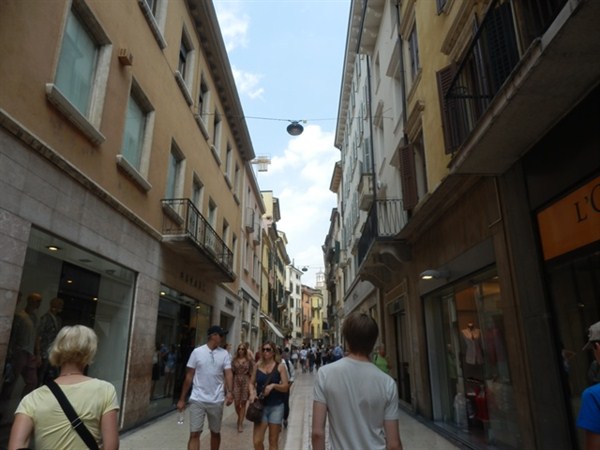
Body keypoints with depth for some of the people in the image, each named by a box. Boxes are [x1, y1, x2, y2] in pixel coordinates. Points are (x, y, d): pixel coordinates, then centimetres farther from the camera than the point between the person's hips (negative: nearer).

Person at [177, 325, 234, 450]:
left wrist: (230, 392, -26)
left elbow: (228, 374, -8)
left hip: (216, 400, 2)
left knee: (215, 432, 15)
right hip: (197, 399, -1)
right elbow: (189, 376, 0)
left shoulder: (224, 354, 0)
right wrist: (182, 399, 2)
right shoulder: (197, 352, -4)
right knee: (194, 433, -1)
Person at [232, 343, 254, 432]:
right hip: (236, 382, 1)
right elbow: (232, 372, 5)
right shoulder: (234, 360, 4)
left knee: (243, 403, 1)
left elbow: (251, 373, -1)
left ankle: (240, 424, 9)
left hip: (245, 382, -1)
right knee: (236, 403, 3)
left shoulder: (249, 360, 0)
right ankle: (240, 418, 33)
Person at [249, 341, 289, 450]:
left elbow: (285, 387, -6)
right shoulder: (257, 366, 2)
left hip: (276, 406, -2)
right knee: (257, 441, 0)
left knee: (273, 440, 10)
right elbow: (251, 383, 9)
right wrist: (252, 393, -10)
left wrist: (274, 385, -23)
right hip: (261, 405, 2)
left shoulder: (280, 366, -6)